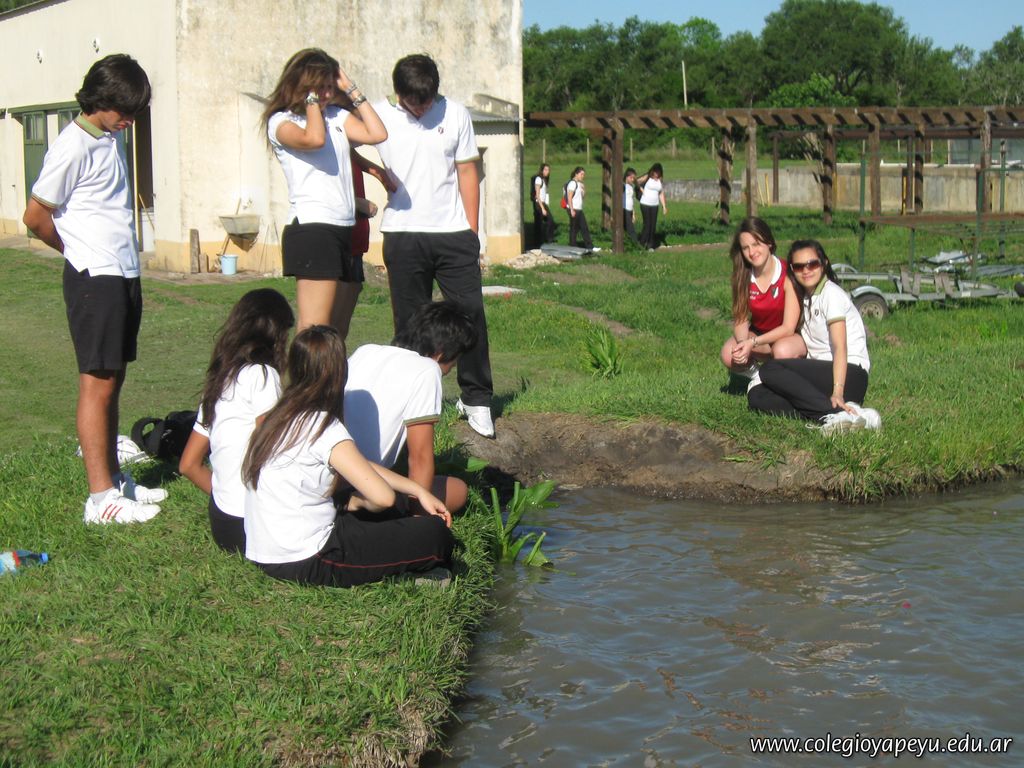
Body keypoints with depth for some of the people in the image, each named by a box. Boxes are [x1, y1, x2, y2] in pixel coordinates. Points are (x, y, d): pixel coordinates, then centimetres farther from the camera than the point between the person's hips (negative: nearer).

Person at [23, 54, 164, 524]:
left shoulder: (109, 140, 12)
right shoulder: (74, 146, -13)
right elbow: (36, 217, -9)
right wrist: (83, 252, 6)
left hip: (125, 276, 8)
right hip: (95, 278, -8)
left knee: (112, 381, 13)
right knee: (97, 383, -6)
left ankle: (113, 477, 22)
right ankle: (100, 497, -3)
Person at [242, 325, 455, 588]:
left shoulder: (284, 417, 9)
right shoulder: (323, 427, -17)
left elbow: (360, 467, 17)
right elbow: (383, 496, -24)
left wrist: (418, 490, 15)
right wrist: (357, 503, -1)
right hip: (305, 564, -9)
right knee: (435, 533, -7)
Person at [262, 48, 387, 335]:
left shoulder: (337, 116, 17)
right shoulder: (281, 121, 0)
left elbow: (377, 134, 2)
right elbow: (314, 139, -21)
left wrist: (351, 89, 6)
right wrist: (311, 100, -5)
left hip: (346, 230, 7)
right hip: (310, 229, -7)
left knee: (338, 332, 8)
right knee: (314, 333, -15)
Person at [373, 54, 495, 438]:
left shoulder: (456, 115, 4)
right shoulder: (382, 115, 1)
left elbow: (468, 174, 7)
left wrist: (472, 232, 3)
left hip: (453, 233, 1)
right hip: (403, 235, 0)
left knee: (470, 315, -2)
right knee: (409, 323, 5)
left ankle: (476, 398, 10)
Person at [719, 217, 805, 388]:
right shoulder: (743, 277, -10)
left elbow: (788, 328, -23)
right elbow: (741, 319, -8)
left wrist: (753, 343, -34)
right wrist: (742, 343, -31)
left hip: (791, 337, -3)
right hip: (758, 332, 4)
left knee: (782, 350, -38)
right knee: (728, 355, -26)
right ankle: (754, 372, 6)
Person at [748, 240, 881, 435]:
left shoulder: (831, 293, -5)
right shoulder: (804, 297, 19)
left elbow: (840, 348, -16)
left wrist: (837, 393, -28)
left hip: (850, 374, -8)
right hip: (821, 372, 8)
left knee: (770, 370, -24)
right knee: (756, 396, -12)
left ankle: (839, 411, -34)